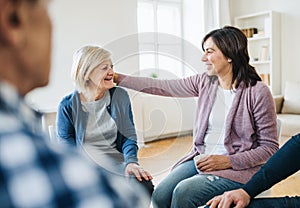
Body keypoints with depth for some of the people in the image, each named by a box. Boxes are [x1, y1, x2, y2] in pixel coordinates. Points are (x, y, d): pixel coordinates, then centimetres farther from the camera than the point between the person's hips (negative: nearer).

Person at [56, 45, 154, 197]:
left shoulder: (120, 96, 5)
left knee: (144, 185, -26)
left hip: (116, 163, 3)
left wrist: (131, 161, -14)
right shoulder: (68, 105, -2)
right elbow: (67, 144, 0)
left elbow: (129, 135, 6)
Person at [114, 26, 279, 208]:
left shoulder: (258, 92, -10)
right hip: (201, 159, 5)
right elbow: (161, 87, 5)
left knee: (183, 192, -25)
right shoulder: (204, 82, 5)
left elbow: (270, 147, -7)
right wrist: (118, 78, 4)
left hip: (238, 168, -4)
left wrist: (227, 161, -17)